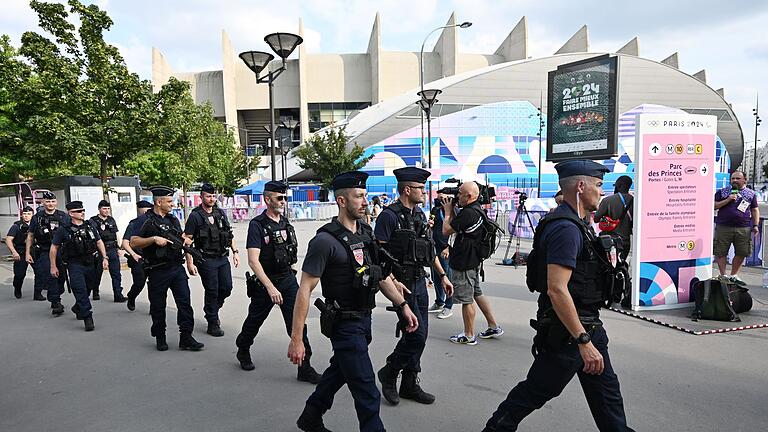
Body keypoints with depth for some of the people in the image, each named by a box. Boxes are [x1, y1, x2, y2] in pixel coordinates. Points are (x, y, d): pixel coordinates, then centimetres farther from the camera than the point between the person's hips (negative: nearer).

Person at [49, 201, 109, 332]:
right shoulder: (63, 230, -4)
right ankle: (87, 318, -11)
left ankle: (77, 308, 41)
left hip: (91, 263, 5)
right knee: (80, 290, -12)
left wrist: (104, 258, 3)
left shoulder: (90, 227, 8)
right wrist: (53, 266, 3)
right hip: (75, 265, -4)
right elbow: (54, 248, 4)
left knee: (87, 289, 16)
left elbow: (99, 242, 13)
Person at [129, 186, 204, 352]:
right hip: (157, 270, -4)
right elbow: (133, 242, -9)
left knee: (184, 302, -2)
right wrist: (154, 239, -20)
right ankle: (160, 338, 24)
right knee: (158, 306, 8)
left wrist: (185, 240, 3)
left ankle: (186, 338, 2)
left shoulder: (173, 219, 14)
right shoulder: (145, 219, -4)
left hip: (176, 268, 5)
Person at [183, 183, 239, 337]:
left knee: (227, 288, 6)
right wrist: (190, 263, -12)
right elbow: (187, 240, -8)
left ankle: (211, 310, 33)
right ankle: (213, 324, 13)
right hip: (206, 260, -5)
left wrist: (235, 251, 8)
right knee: (212, 291, 0)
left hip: (223, 258, 6)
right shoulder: (195, 216, -6)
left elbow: (230, 234, 18)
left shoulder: (221, 213, 12)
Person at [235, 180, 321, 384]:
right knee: (254, 321, 15)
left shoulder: (285, 223, 6)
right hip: (264, 282, -4)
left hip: (288, 279, 5)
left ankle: (304, 368, 3)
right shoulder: (257, 225, -14)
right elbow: (253, 261, -22)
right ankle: (243, 352, 43)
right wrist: (270, 287, -28)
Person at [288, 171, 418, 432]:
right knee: (367, 393, -1)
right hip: (345, 324, -8)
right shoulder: (325, 240, -20)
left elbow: (381, 275, 13)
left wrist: (402, 305, 7)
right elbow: (305, 289, -20)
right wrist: (296, 339, -21)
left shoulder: (365, 232, 4)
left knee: (339, 371, 25)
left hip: (364, 319, 8)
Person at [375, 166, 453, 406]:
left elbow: (430, 248, 19)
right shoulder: (389, 216, -13)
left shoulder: (420, 214, 13)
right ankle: (389, 373, 14)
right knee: (416, 334, -8)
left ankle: (410, 385, 24)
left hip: (420, 281, 8)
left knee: (420, 335, 11)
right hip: (402, 283, -8)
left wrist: (442, 275, 17)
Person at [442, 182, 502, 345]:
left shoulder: (467, 213, -24)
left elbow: (446, 230, -18)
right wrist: (452, 211, 8)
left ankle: (469, 336, 14)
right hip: (474, 260, 10)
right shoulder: (478, 210, 8)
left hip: (463, 263, -10)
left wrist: (448, 211, -5)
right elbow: (458, 226, 17)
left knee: (466, 300, 2)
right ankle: (494, 327, 27)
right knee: (477, 294, 21)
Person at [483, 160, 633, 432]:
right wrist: (584, 341, -28)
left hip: (587, 326, 10)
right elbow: (557, 290, -29)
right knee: (535, 392, 4)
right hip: (566, 330, -10)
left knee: (606, 391, 18)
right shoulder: (566, 228, -22)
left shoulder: (577, 224, 11)